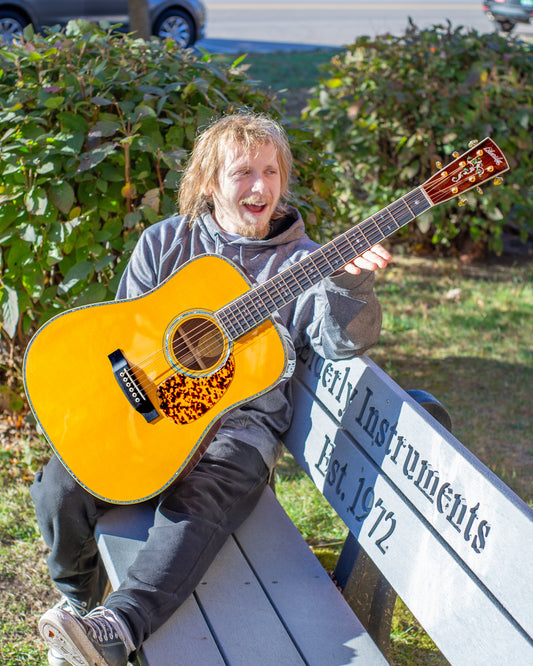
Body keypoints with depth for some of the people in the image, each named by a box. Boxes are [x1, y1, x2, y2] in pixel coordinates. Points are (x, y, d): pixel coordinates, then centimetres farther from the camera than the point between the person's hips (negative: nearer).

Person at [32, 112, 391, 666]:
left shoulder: (300, 261, 4)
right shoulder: (164, 242, 10)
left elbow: (341, 340, -9)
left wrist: (349, 283, -27)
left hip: (243, 415, -2)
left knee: (198, 502, -34)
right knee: (60, 489, -16)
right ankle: (79, 597, 14)